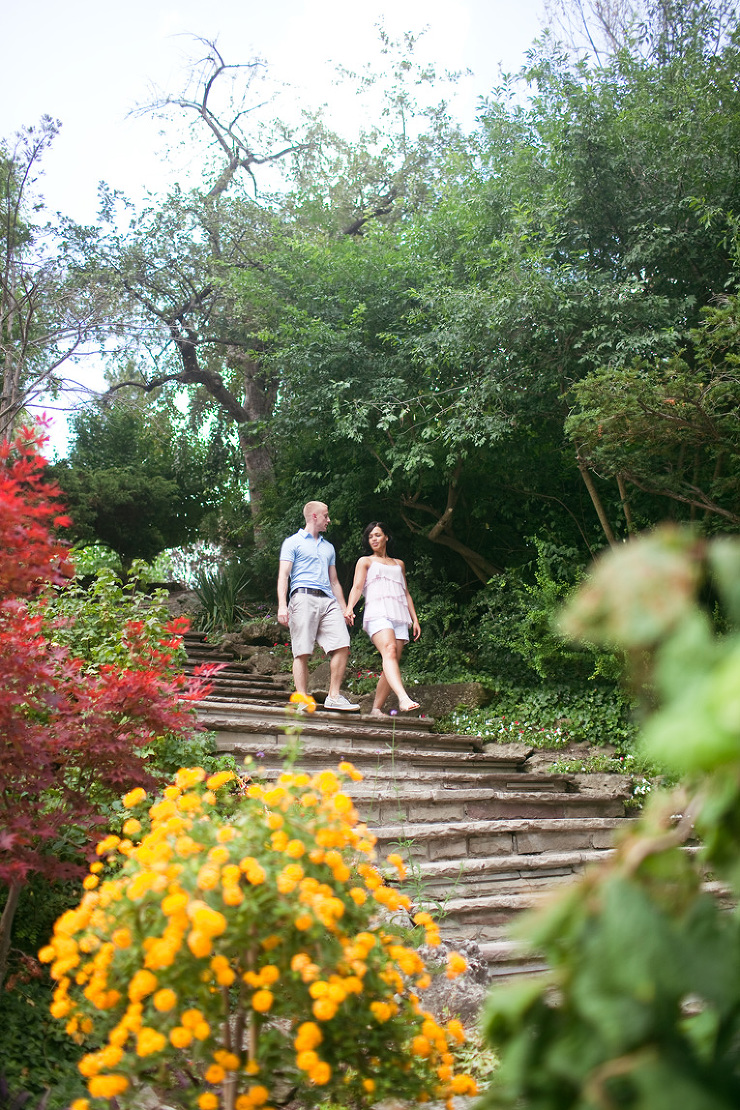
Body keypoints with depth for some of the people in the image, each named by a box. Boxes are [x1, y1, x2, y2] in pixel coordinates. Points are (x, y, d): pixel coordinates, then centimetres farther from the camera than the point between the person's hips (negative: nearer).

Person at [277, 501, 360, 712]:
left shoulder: (328, 547, 29)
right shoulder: (293, 542, 10)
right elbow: (283, 575, 0)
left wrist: (344, 608, 20)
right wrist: (282, 605, -13)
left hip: (328, 601, 5)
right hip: (304, 597, -5)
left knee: (342, 646, -10)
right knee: (302, 652, -9)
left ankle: (333, 697, -5)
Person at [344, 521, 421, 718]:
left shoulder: (399, 564, 29)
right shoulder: (365, 561, 19)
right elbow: (357, 587, 5)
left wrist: (415, 619, 19)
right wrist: (349, 607, -14)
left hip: (400, 616, 5)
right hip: (378, 613, -5)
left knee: (392, 663, -8)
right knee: (389, 650, -29)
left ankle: (376, 709, -5)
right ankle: (403, 698, -47)